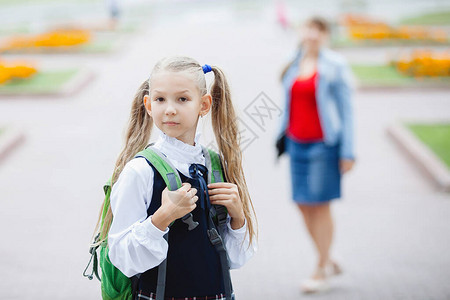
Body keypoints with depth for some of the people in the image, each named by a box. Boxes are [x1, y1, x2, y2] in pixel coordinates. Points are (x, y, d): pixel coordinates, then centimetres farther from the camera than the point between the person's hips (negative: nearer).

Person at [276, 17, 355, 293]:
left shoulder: (334, 66, -7)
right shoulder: (294, 65, 8)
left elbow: (346, 110, -6)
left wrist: (347, 152, -10)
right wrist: (283, 136, 16)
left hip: (323, 143, -5)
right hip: (297, 143, 6)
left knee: (319, 205, -2)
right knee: (303, 204, 7)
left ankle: (322, 270, 10)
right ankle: (329, 262, 23)